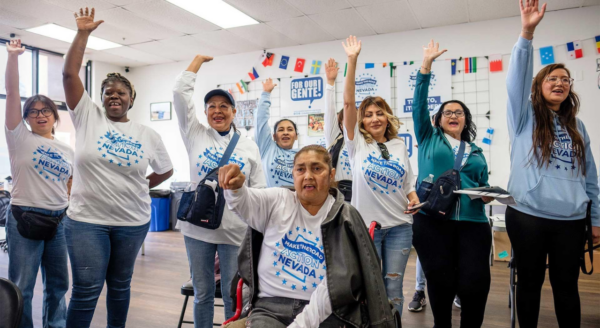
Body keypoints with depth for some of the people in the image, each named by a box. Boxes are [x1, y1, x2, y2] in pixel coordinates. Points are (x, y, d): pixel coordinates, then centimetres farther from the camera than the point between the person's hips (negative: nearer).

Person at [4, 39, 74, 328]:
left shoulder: (67, 151, 11)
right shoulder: (20, 138, 1)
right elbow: (12, 92, -8)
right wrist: (13, 56, -15)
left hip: (60, 220, 4)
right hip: (25, 217, -4)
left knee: (58, 284, 13)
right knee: (21, 288, 4)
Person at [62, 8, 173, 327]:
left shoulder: (147, 134, 4)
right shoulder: (87, 116, 2)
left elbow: (165, 170, 15)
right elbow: (69, 74, -5)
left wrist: (139, 186, 6)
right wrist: (82, 33, -6)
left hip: (132, 222, 2)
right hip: (86, 219, -1)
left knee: (120, 284, 16)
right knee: (86, 289, 1)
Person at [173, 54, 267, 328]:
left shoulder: (249, 147, 3)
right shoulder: (195, 135, 4)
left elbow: (258, 190, 3)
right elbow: (181, 92, -2)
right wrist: (199, 59, 6)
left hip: (234, 230, 0)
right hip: (198, 227, 1)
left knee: (232, 293, 9)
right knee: (202, 293, 13)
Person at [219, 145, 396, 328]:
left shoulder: (345, 219, 0)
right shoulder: (277, 201, 6)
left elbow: (336, 280, -6)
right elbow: (244, 202, -13)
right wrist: (234, 187, -36)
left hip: (324, 311, 0)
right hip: (270, 307, 1)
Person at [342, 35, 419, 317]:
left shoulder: (399, 145, 8)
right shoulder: (357, 143, -2)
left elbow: (407, 180, 16)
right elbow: (348, 102, -11)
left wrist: (413, 197, -5)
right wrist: (352, 61, -16)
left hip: (400, 225, 3)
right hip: (366, 225, -2)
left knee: (393, 288, 8)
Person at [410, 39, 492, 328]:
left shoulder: (476, 152, 20)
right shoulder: (428, 139, 12)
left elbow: (484, 187, 21)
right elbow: (419, 103, 2)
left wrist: (487, 194, -3)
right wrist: (426, 65, -3)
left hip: (472, 223, 2)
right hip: (431, 222, -2)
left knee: (476, 283, -9)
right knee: (440, 283, 2)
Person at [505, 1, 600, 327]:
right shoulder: (524, 117, 2)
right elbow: (516, 79, -15)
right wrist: (527, 33, -27)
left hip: (570, 220, 3)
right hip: (527, 216, -3)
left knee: (566, 285, 12)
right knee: (529, 281, 9)